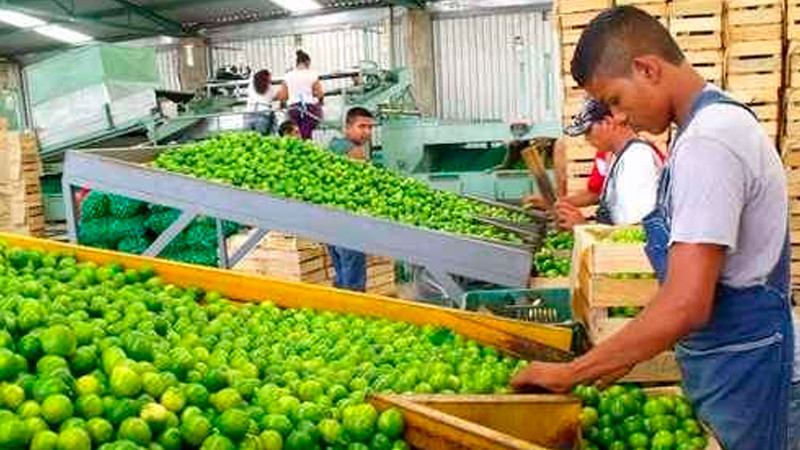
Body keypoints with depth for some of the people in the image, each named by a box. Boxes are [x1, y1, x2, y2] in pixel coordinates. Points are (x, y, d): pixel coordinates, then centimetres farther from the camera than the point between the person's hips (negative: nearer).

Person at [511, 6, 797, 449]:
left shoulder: (707, 142, -23)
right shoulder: (715, 122, 8)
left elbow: (685, 306, -29)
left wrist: (570, 373, -20)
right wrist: (626, 355, 12)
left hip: (740, 371, -9)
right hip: (717, 361, 9)